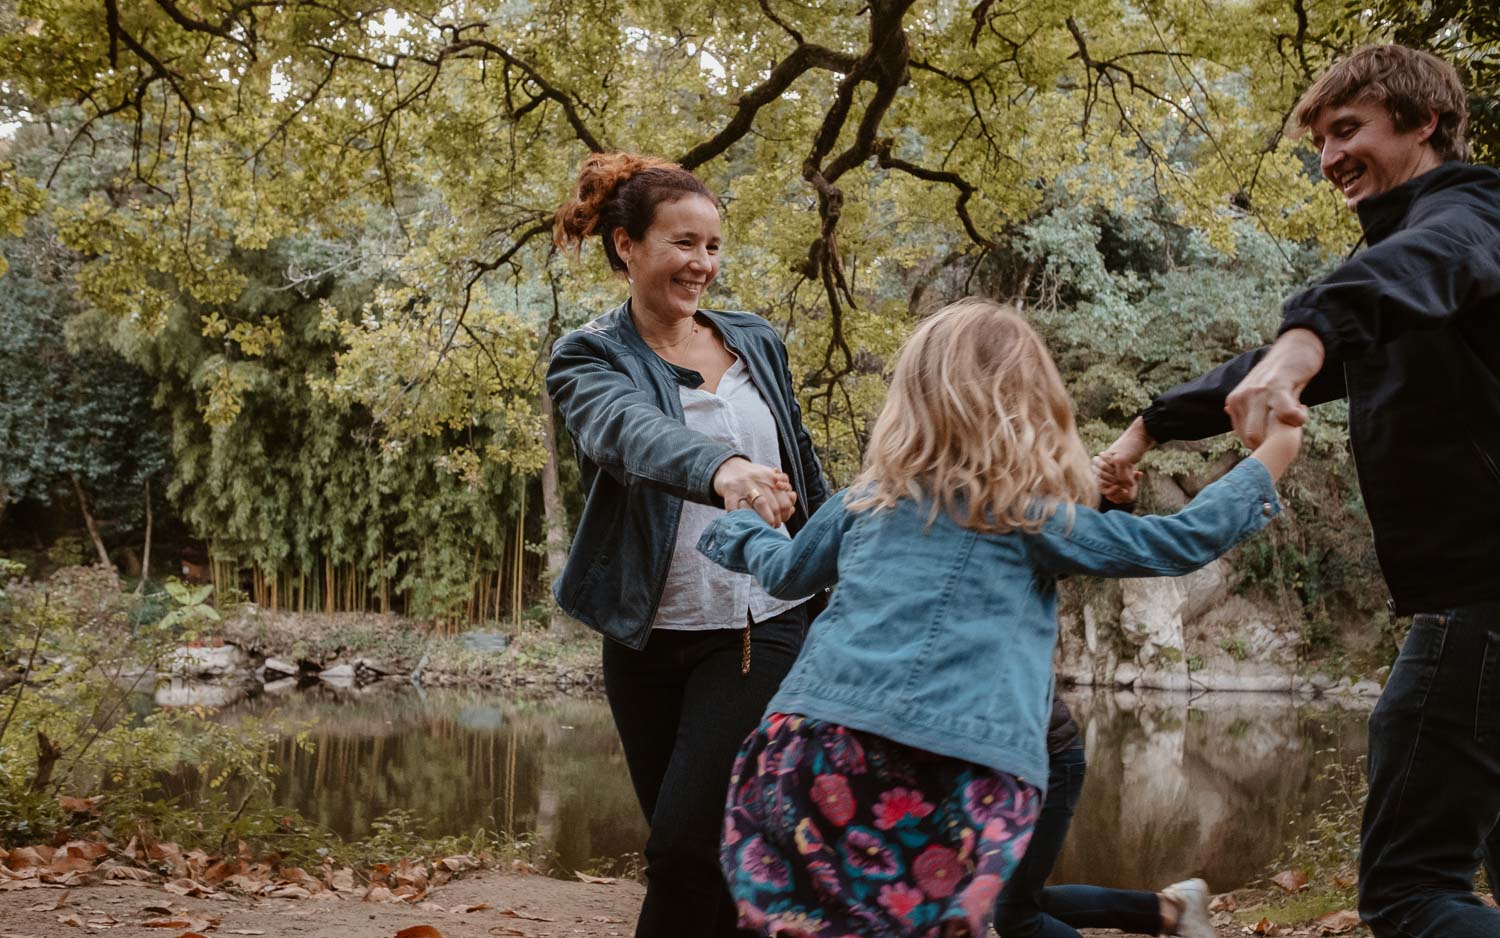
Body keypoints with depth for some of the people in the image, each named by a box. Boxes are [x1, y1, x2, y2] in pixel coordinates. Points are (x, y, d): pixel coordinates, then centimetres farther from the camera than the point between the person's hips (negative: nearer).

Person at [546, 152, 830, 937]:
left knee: (684, 847, -10)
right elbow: (632, 431, -29)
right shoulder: (589, 360, -5)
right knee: (683, 848, 11)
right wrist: (721, 469, -50)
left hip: (759, 632, 0)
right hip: (648, 641, 0)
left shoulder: (758, 343, 6)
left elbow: (807, 480, 15)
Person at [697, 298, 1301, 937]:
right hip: (960, 774, -3)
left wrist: (738, 530, 56)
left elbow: (786, 573, 34)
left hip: (821, 742, 3)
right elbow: (1183, 542, 9)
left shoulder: (869, 499, 18)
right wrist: (1271, 457, 22)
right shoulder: (1034, 518, 7)